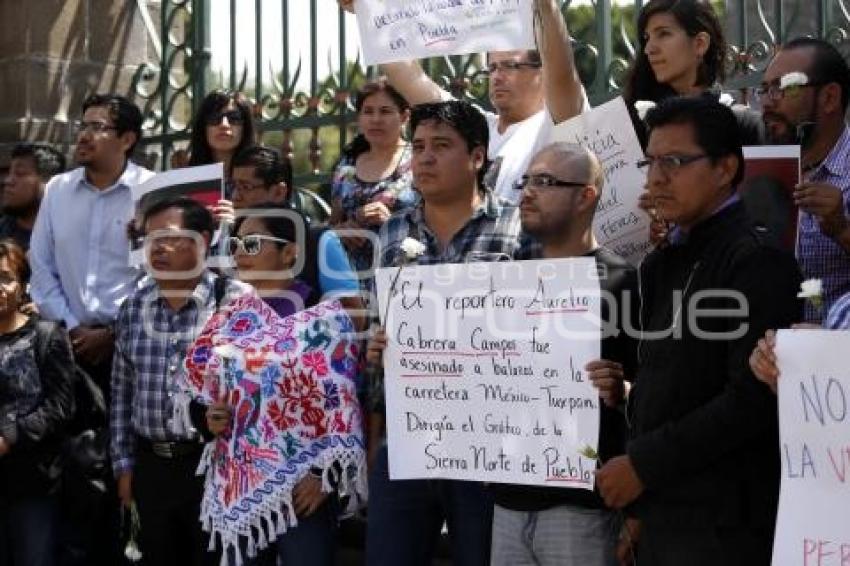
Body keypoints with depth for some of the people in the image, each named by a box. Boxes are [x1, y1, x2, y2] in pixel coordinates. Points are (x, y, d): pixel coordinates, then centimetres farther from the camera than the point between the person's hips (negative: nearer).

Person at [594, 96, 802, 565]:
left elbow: (754, 399, -19)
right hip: (658, 514, 7)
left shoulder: (758, 258, -11)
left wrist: (643, 464, -14)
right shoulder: (667, 262, 14)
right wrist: (640, 509, 9)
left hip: (720, 524, -7)